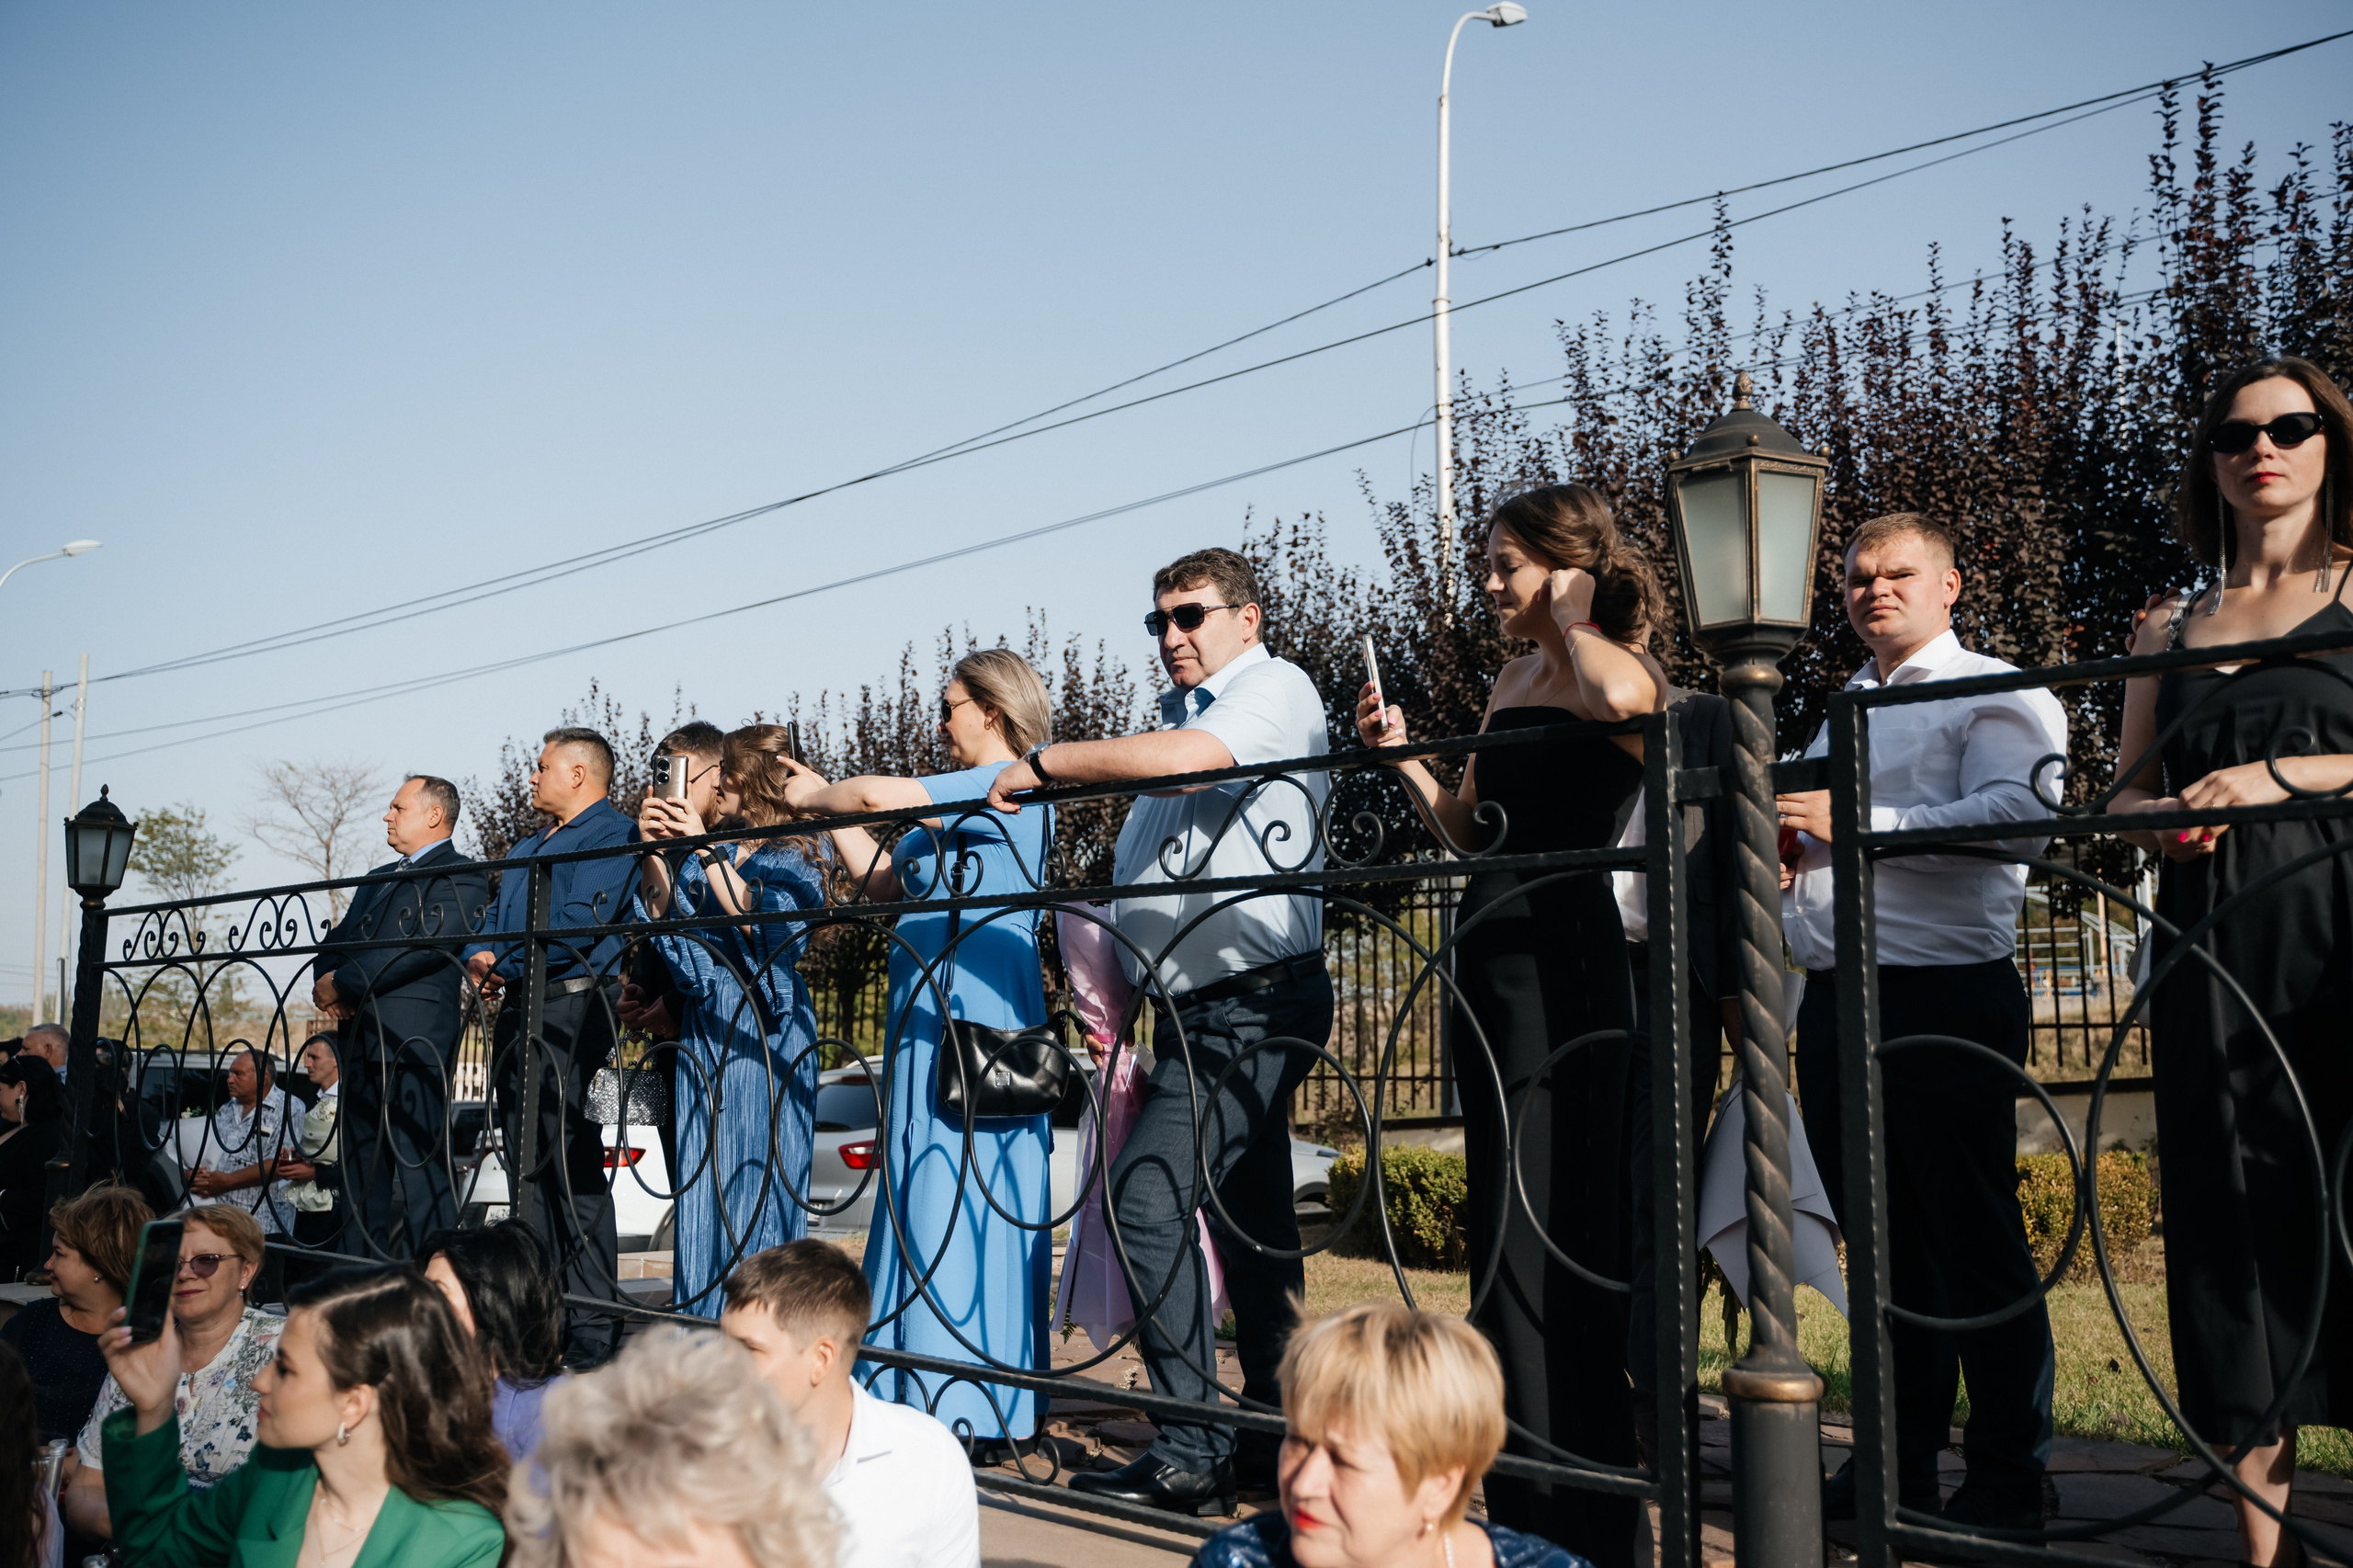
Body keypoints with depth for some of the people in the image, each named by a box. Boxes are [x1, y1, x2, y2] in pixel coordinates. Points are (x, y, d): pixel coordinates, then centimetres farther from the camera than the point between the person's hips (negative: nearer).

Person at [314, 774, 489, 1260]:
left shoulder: (462, 875, -1)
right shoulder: (378, 879, 27)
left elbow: (428, 945, -15)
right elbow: (336, 941, 24)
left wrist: (344, 982, -13)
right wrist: (326, 983, 0)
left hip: (416, 1034, -9)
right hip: (361, 1035, 9)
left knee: (420, 1159, -12)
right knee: (360, 1163, 9)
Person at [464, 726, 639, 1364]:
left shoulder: (614, 835, -4)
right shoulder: (526, 849, 27)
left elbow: (577, 924, -16)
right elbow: (492, 921, 23)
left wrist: (505, 967, -9)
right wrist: (479, 957, 1)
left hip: (570, 1006, -9)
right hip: (516, 1011, 9)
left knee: (573, 1168, -12)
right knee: (526, 1167, 8)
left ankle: (592, 1328, -10)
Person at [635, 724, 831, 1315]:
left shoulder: (796, 857, -1)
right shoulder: (704, 852, 16)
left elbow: (761, 922, -18)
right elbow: (661, 917, 7)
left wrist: (707, 850, -18)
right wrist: (653, 853, -7)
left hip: (764, 1028, -6)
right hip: (704, 1027, 6)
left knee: (756, 1175, -7)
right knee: (702, 1182, 4)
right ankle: (703, 1328, 9)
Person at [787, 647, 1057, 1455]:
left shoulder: (1012, 786, -8)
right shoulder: (960, 802, 21)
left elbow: (881, 794, -15)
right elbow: (885, 881, 24)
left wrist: (816, 797, 3)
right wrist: (827, 807, 24)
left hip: (978, 1015, -9)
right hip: (933, 1017, 9)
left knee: (961, 1197, -9)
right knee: (925, 1198, 8)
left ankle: (975, 1416, -6)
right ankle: (931, 1407, 12)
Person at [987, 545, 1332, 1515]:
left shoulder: (1275, 688, -4)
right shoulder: (1184, 713, 22)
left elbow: (1184, 756, -25)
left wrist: (1044, 763, -16)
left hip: (1251, 1000, -10)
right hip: (1197, 1008, 10)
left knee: (1148, 1196, -18)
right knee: (1250, 1219, 12)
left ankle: (1192, 1454, -15)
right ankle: (1271, 1437, 20)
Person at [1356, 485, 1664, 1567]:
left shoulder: (1623, 669, -7)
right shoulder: (1513, 680, 18)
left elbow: (1616, 696, -34)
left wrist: (1573, 618, -14)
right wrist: (1402, 758, 9)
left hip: (1563, 958, -9)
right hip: (1488, 951, 9)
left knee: (1552, 1223, -6)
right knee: (1503, 1221, 15)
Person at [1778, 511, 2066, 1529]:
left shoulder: (1995, 693, 0)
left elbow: (2014, 818, -18)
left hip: (1945, 999, -7)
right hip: (1835, 1002, 7)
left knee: (1976, 1247, -2)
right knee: (1881, 1246, 12)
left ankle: (2008, 1482, 7)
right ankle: (1897, 1465, 21)